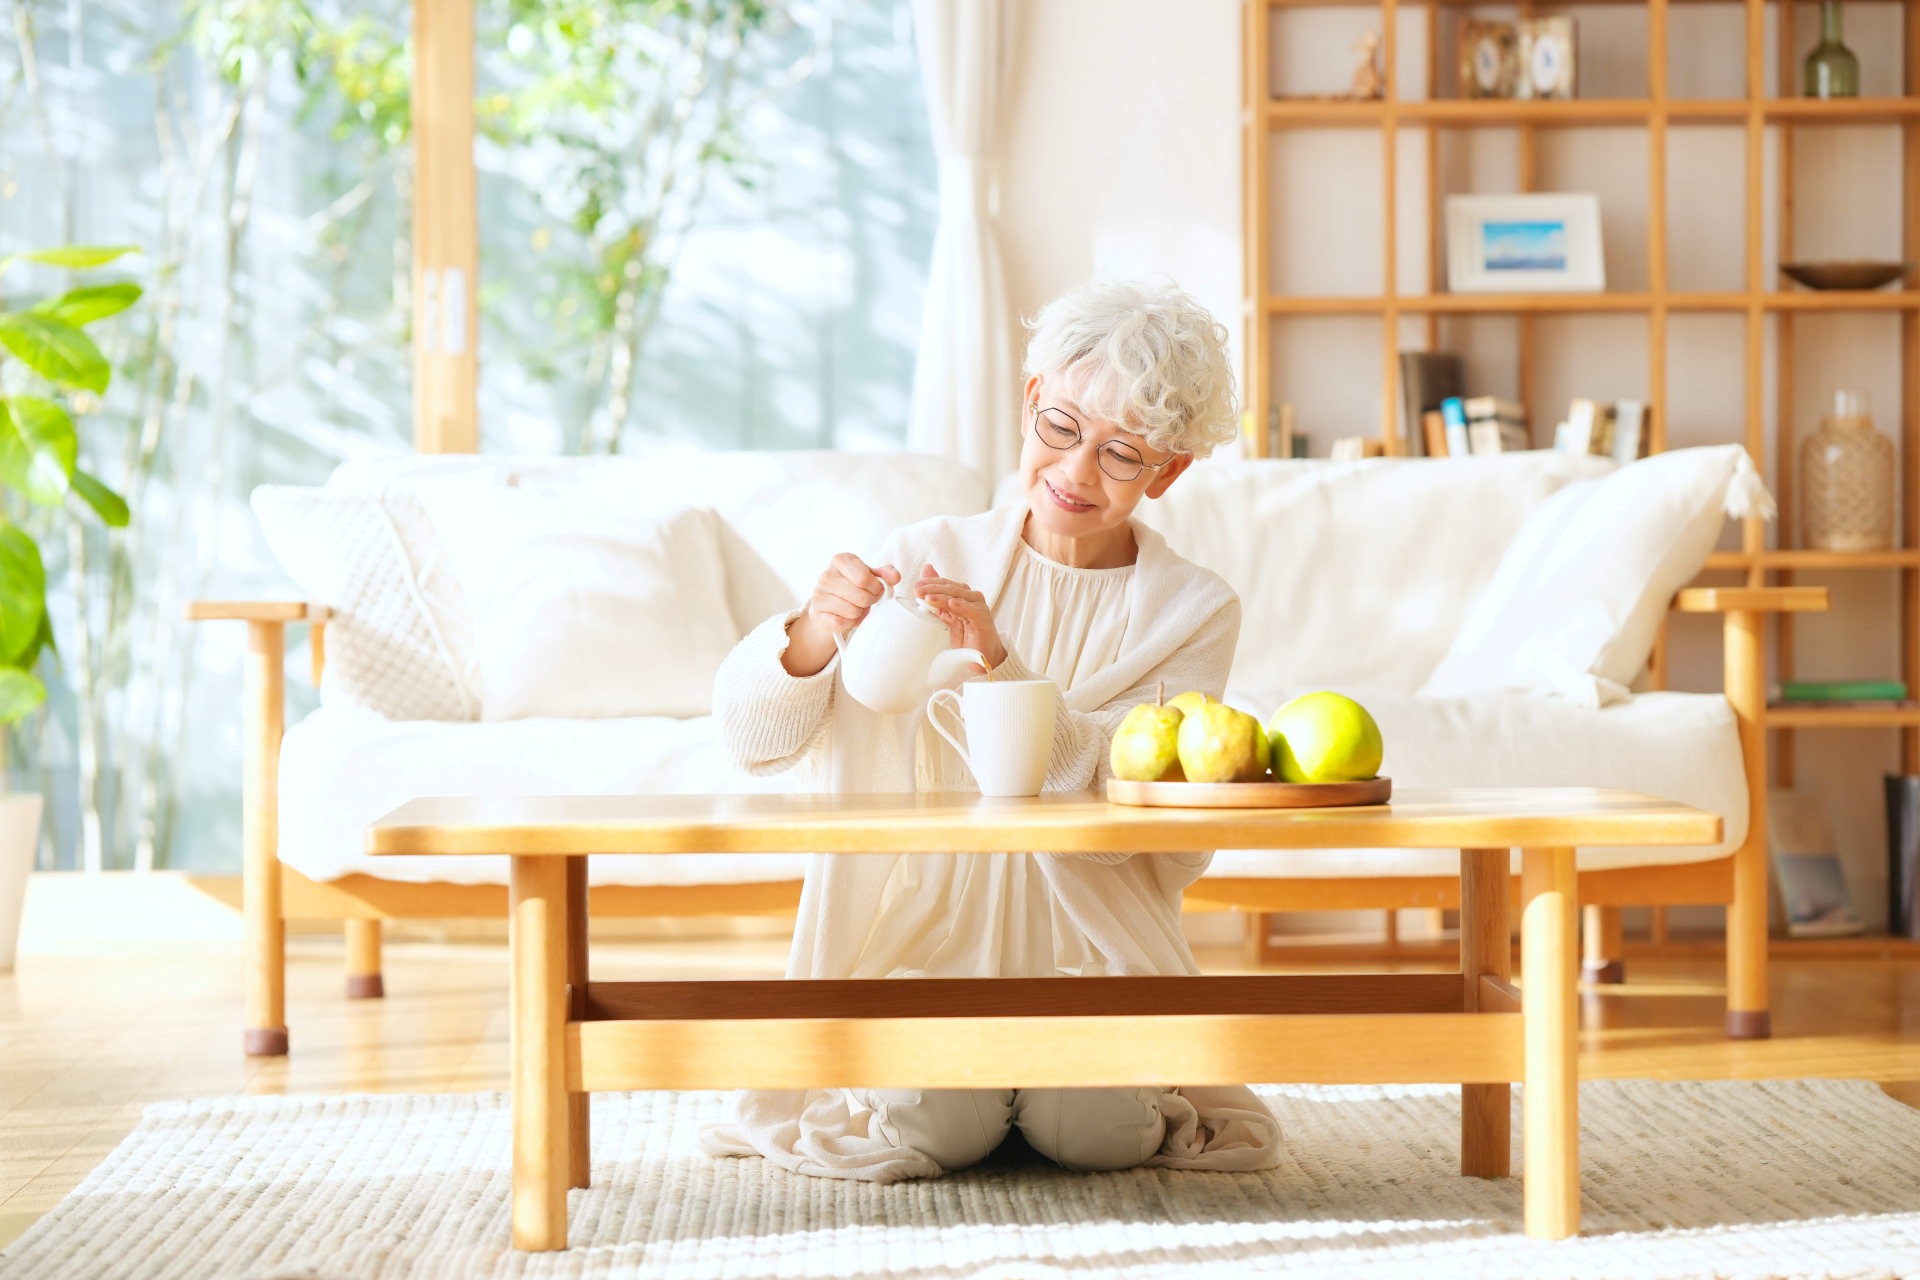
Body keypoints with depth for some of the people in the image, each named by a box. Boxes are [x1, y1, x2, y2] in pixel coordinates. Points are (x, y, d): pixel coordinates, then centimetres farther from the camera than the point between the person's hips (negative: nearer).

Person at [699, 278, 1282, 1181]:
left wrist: (998, 665, -26)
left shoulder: (1194, 612, 1)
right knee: (935, 1128, -24)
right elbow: (750, 736, -3)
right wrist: (814, 634, -25)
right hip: (928, 932, 0)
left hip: (1090, 942, 0)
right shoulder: (931, 557, 2)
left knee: (1091, 1133, -23)